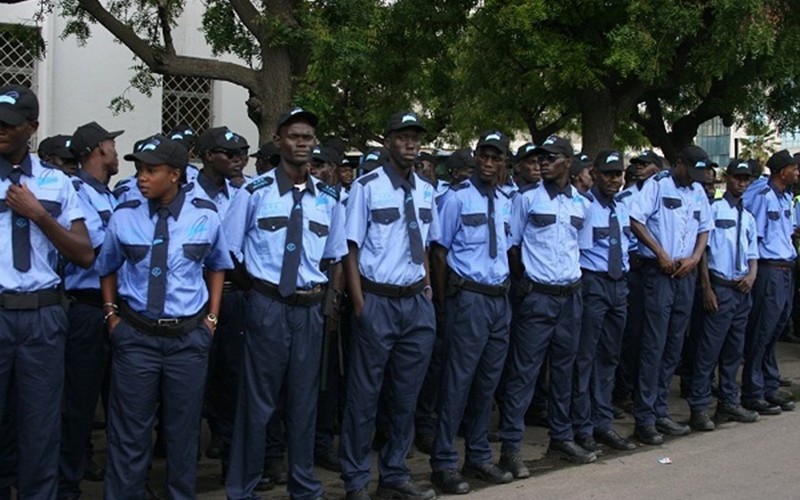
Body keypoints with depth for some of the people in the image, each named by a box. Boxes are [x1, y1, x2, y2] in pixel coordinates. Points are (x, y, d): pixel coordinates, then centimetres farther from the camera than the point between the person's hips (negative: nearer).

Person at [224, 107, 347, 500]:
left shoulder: (328, 198, 7)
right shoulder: (255, 192, -5)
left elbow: (335, 256, 15)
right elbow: (230, 250, 1)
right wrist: (254, 284, 0)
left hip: (310, 308, 4)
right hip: (268, 305, -4)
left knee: (304, 398, 14)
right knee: (258, 398, 4)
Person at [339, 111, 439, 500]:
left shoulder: (426, 191, 10)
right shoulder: (367, 187, -8)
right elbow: (350, 249, -8)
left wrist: (427, 289, 8)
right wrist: (360, 305, -12)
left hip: (418, 302, 6)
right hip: (378, 301, -6)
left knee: (407, 393, 12)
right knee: (364, 393, 2)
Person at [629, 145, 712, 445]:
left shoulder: (698, 192, 14)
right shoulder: (657, 185, -5)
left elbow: (704, 227, 18)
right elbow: (635, 220, -11)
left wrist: (695, 257, 1)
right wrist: (660, 253, -14)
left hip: (686, 273, 6)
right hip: (659, 271, -6)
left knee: (674, 346, 9)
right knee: (654, 345, -7)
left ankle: (660, 411, 17)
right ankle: (644, 419, -1)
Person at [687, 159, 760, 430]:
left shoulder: (748, 217, 16)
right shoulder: (714, 209, -4)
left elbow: (753, 254, 19)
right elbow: (703, 249, -8)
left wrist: (751, 275, -3)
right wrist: (707, 288, -13)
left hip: (743, 290, 7)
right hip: (720, 287, -7)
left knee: (734, 350, 14)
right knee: (709, 349, -7)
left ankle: (729, 403, 24)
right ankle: (699, 409, -2)